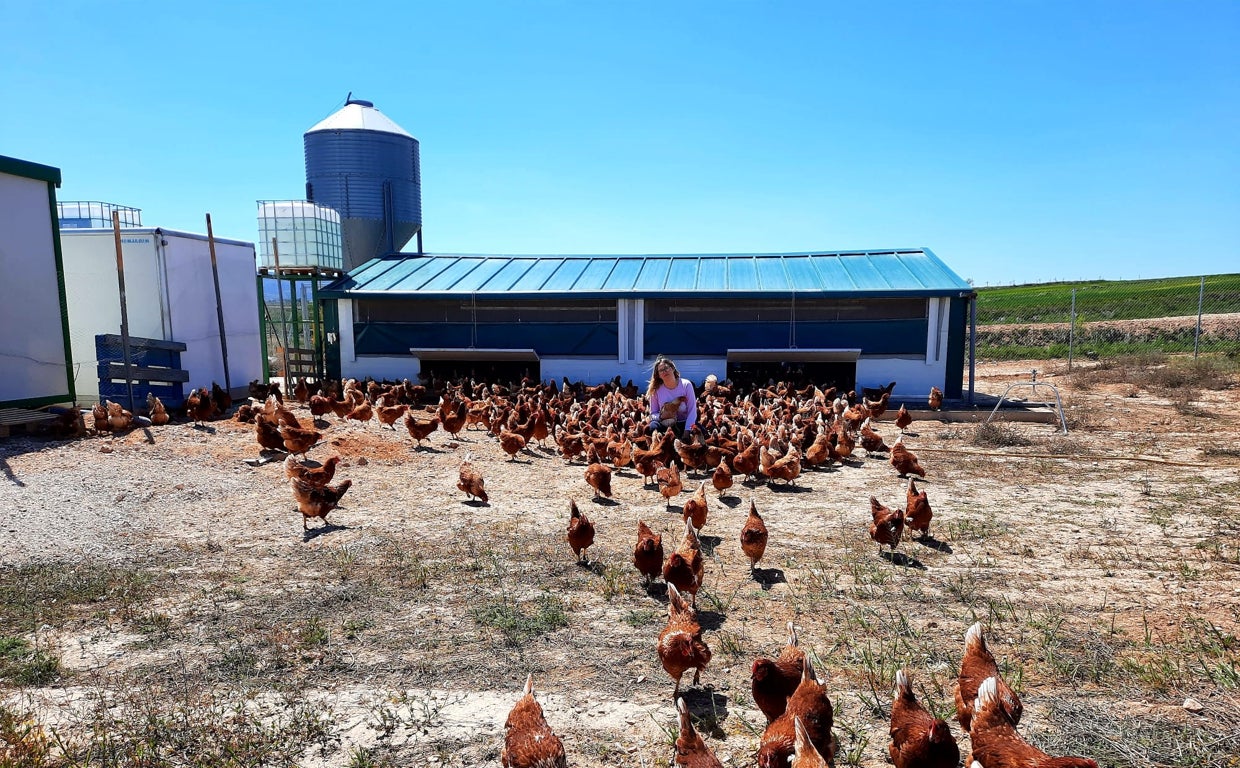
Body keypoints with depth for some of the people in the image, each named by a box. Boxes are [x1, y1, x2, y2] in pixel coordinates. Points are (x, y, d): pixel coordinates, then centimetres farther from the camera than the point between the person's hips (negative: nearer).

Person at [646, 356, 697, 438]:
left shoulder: (686, 385, -9)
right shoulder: (656, 390, -6)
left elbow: (692, 410, -12)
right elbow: (653, 414, 2)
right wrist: (660, 416, -24)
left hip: (684, 423, -1)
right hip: (665, 424, 1)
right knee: (653, 427, -32)